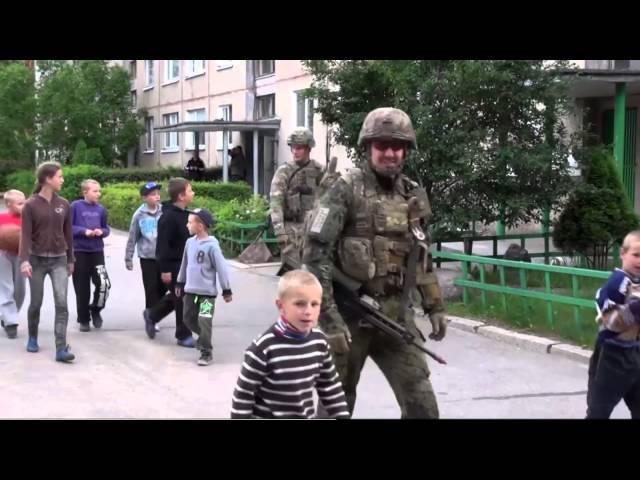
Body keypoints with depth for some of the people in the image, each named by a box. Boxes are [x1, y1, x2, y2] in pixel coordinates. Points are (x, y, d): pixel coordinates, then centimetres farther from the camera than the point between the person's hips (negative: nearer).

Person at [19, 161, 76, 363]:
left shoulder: (64, 205, 4)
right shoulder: (31, 205, -6)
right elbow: (25, 235, -10)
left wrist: (71, 260, 14)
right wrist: (24, 260, -21)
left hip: (59, 260, 2)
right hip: (37, 260, -2)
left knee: (61, 303, -10)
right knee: (36, 303, 8)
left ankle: (61, 349, -12)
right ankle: (33, 338, 33)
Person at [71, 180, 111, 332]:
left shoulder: (101, 209, 4)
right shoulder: (76, 206, -6)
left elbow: (107, 229, 13)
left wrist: (101, 231, -10)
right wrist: (85, 231, -18)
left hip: (97, 252, 2)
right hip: (79, 252, -2)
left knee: (104, 284, -11)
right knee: (82, 288, 4)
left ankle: (95, 309, 16)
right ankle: (83, 319, 19)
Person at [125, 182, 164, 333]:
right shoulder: (139, 215, -6)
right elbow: (133, 238, 2)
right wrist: (128, 258, 4)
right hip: (147, 257, -2)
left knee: (162, 288, 6)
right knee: (151, 290, 2)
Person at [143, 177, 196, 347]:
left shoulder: (185, 214, 9)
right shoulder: (169, 217, -20)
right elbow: (163, 245, -21)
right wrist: (165, 269, -22)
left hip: (184, 264, 9)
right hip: (173, 265, -9)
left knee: (178, 297, 19)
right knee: (182, 299, -1)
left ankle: (152, 314, 36)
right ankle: (183, 335, 11)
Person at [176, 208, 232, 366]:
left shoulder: (212, 245, -17)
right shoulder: (190, 242, 3)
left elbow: (221, 268, -13)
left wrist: (226, 290, -11)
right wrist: (180, 282, 21)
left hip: (207, 292, -7)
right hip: (190, 290, 7)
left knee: (204, 322, -10)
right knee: (188, 319, 15)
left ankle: (206, 352, 3)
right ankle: (204, 338, 39)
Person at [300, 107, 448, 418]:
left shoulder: (412, 194, 8)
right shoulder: (346, 189, -11)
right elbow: (315, 253, -17)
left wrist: (434, 305, 15)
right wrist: (329, 318, -22)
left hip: (397, 317, 5)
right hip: (350, 315, -4)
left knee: (423, 406, 1)